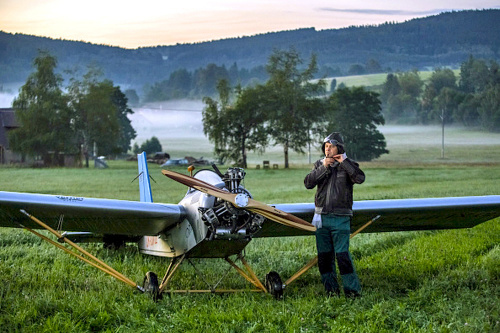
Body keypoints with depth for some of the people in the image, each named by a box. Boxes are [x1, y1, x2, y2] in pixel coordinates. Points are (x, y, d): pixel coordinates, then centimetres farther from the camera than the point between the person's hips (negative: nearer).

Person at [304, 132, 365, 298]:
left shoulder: (348, 165, 1)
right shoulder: (319, 164, 11)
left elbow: (360, 178, -19)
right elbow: (308, 183, -3)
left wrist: (344, 162, -18)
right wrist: (323, 168, -12)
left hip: (341, 218, -4)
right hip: (321, 216, 4)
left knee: (342, 254, -12)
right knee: (324, 255, 7)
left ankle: (352, 289, -7)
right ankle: (331, 289, 16)